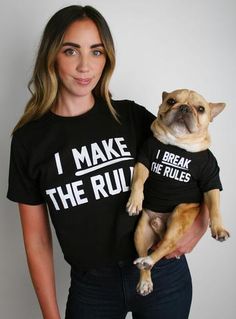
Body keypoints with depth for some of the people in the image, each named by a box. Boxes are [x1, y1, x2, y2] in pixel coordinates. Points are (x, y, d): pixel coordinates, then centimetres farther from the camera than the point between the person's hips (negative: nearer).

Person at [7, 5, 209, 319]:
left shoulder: (131, 116, -6)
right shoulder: (29, 139, -6)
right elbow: (36, 238, -2)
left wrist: (201, 218, -11)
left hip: (162, 273, 1)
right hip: (90, 287, 0)